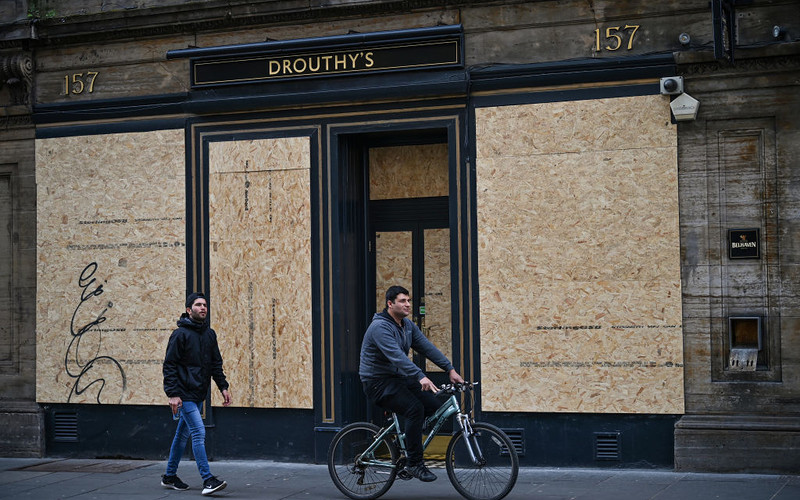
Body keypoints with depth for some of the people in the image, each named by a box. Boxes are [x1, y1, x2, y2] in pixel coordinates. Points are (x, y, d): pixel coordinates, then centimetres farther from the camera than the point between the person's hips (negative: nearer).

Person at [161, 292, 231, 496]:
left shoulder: (210, 334, 10)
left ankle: (170, 476, 26)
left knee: (183, 434, 15)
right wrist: (173, 394, -18)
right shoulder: (180, 334, -11)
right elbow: (169, 365, -13)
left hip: (198, 394, 8)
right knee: (199, 432, -14)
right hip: (184, 394, -7)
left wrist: (223, 387, 7)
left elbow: (216, 364, 16)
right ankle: (208, 480, -14)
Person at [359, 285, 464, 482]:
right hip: (379, 382, -9)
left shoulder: (408, 325, 9)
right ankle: (414, 463, -19)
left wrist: (450, 369, -3)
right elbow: (396, 355, -33)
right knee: (415, 409, -27)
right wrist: (420, 377, -43)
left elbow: (427, 347, 6)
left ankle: (409, 448, 12)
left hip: (399, 378, 9)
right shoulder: (380, 327, -21)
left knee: (435, 407, -5)